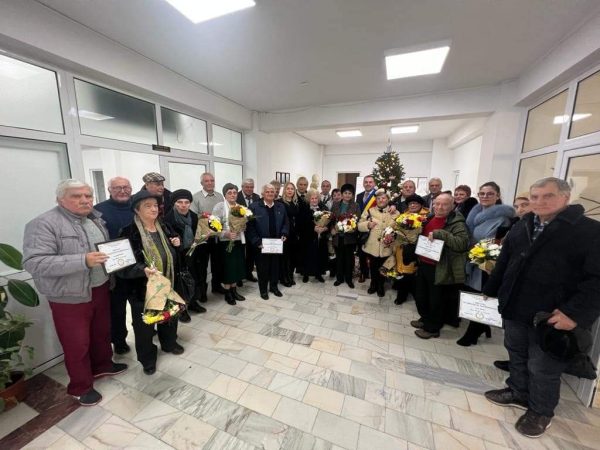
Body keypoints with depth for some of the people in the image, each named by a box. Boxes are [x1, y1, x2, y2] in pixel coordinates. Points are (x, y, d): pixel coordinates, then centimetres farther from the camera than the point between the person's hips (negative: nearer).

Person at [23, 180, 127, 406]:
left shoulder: (96, 219, 5)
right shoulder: (44, 224, -16)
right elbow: (34, 262, -24)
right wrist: (83, 260, -33)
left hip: (100, 289, 6)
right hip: (70, 297, -6)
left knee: (102, 333, 22)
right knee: (77, 344, 10)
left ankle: (102, 365, 45)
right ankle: (81, 387, 31)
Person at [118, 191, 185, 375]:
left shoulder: (164, 227, 2)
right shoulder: (129, 232, -16)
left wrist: (177, 244, -4)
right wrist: (143, 269, -35)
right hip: (142, 288, -5)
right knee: (144, 324, 13)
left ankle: (169, 343, 48)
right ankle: (147, 358, 36)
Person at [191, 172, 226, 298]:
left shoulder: (220, 196, 8)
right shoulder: (196, 197, -5)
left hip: (218, 235, 4)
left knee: (218, 262, 15)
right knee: (202, 264, 9)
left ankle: (216, 285, 33)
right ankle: (202, 289, 24)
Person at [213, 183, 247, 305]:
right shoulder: (219, 206, -7)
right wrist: (226, 234, -26)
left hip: (239, 241, 5)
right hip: (225, 242, -5)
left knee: (237, 266, 11)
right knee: (228, 267, 3)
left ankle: (234, 290, 28)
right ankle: (228, 293, 20)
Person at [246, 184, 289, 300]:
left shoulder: (281, 207, 7)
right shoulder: (254, 207, -6)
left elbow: (286, 223, 10)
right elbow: (250, 226, -9)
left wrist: (284, 234, -7)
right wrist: (257, 241, -15)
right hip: (262, 244, -3)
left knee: (276, 266, 15)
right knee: (262, 267, 9)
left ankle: (274, 287, 34)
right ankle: (263, 289, 27)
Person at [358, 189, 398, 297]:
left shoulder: (395, 213, 2)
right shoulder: (369, 211, 4)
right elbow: (360, 226, 1)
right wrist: (367, 225, -19)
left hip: (386, 247, 0)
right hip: (372, 246, 1)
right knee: (373, 267, 14)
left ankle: (381, 286, 37)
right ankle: (373, 284, 37)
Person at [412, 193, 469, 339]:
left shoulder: (456, 223, -14)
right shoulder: (430, 218, 9)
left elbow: (463, 243, -29)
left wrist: (440, 234, -33)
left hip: (439, 269, -7)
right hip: (423, 265, 8)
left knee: (436, 300, 10)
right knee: (420, 296, 21)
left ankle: (432, 328, 30)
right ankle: (425, 319, 43)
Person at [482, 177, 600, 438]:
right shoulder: (521, 227, 7)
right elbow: (503, 262, 12)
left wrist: (576, 312, -22)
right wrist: (490, 291, 11)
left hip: (552, 317, -5)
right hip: (514, 309, 5)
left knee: (543, 369, 12)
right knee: (517, 356, 22)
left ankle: (540, 411, 36)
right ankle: (518, 393, 43)